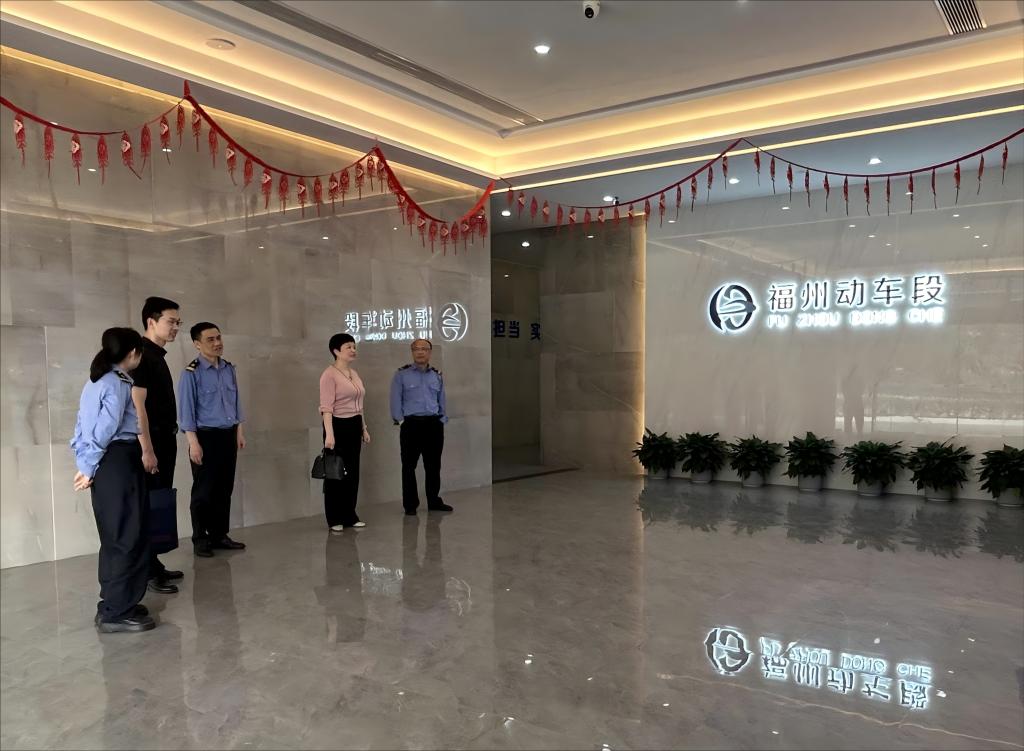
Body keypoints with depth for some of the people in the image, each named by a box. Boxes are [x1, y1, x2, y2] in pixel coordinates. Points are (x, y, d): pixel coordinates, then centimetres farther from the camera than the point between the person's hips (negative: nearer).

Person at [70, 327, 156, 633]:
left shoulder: (95, 383, 16)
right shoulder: (119, 384, -12)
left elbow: (82, 429, 12)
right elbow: (104, 430, -17)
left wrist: (85, 465, 7)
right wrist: (90, 469, -7)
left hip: (106, 464, 9)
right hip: (119, 462, -9)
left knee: (115, 537, 16)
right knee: (129, 538, -3)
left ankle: (113, 605, 25)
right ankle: (116, 612, 2)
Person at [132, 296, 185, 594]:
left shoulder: (158, 356, 15)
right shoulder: (142, 355, -14)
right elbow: (138, 405, -21)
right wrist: (147, 449, -23)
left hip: (165, 438, 9)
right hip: (151, 441, -9)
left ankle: (154, 564, 22)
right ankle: (146, 572, 4)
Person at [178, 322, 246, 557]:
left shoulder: (229, 369, 8)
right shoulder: (191, 372, -10)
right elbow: (186, 409, -12)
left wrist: (239, 432, 12)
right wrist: (194, 442, -15)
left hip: (228, 435, 6)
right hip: (206, 436, -6)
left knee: (225, 489, 12)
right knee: (204, 491, 2)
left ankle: (219, 535, 23)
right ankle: (200, 539, 15)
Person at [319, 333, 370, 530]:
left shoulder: (354, 373, 13)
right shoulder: (329, 374, -12)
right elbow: (326, 407, -19)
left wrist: (364, 429, 18)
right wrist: (329, 434, -27)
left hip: (354, 426, 8)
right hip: (338, 426, -8)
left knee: (352, 473, 12)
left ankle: (349, 516, 21)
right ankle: (335, 519, 12)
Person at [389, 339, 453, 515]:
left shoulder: (437, 376, 13)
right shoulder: (401, 375, 1)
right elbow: (396, 401, -1)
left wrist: (442, 421, 9)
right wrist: (401, 421, -8)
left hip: (434, 426, 4)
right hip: (411, 425, -4)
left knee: (433, 465, 10)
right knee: (409, 466, 1)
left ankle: (434, 502, 22)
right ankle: (410, 505, 10)